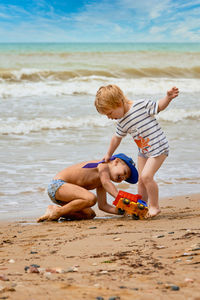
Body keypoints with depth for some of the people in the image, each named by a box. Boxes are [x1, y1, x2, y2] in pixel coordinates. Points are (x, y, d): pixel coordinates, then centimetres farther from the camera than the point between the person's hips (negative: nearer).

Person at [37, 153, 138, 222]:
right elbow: (106, 182, -29)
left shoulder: (100, 183, 17)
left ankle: (54, 209, 9)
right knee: (91, 198, -28)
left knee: (90, 215, 7)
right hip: (57, 184, -10)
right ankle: (57, 212, -16)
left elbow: (102, 205, 12)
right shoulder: (103, 165, -9)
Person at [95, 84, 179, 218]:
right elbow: (117, 138, 19)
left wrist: (168, 97, -24)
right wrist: (109, 154, 29)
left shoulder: (141, 105, -18)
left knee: (146, 176, -17)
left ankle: (154, 206, -5)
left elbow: (159, 106, -5)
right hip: (143, 151, 7)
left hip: (158, 147, -7)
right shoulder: (122, 123, 3)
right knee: (141, 180, 8)